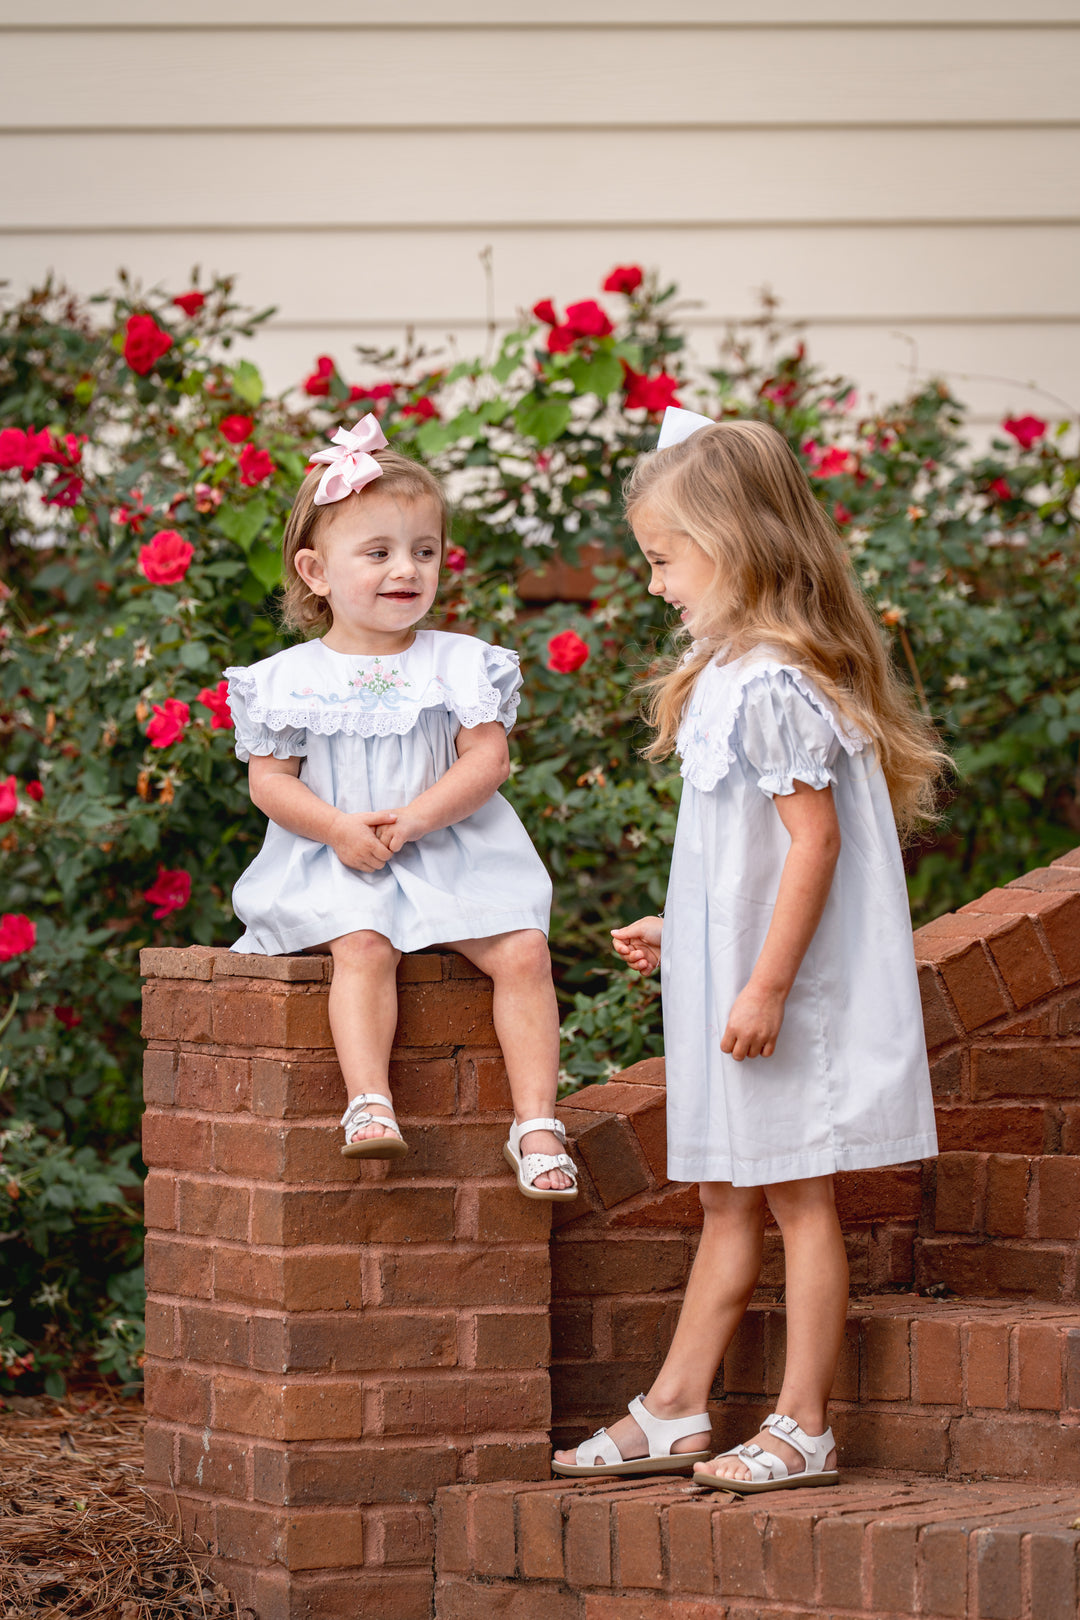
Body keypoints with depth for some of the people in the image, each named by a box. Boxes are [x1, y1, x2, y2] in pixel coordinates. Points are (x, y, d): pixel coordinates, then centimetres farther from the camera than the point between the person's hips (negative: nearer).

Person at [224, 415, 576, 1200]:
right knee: (363, 947, -32)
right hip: (337, 864, -1)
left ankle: (537, 1120, -18)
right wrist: (337, 828, -15)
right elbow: (270, 777, 1)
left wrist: (413, 819, -16)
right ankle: (370, 1101, -41)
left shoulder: (461, 664, 4)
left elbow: (487, 759, -3)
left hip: (451, 854, 1)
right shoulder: (290, 677, 4)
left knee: (523, 951, -19)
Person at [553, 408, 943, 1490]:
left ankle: (803, 1431, 3)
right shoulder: (733, 673, 14)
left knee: (795, 1198, -3)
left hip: (785, 995, -10)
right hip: (731, 977, 10)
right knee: (728, 1200, 13)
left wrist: (764, 986, -22)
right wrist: (677, 935, 22)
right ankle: (674, 1414, 19)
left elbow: (814, 841, -22)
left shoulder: (772, 686, -18)